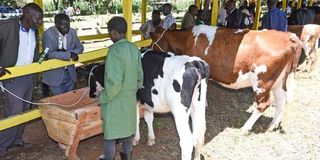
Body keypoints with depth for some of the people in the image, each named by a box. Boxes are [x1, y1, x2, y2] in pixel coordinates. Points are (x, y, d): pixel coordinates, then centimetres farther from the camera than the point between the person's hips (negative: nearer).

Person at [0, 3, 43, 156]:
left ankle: (16, 139, 32)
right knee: (14, 112, -4)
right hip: (13, 76, -7)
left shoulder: (34, 30, 3)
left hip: (30, 75, 7)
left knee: (24, 110, 16)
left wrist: (39, 58, 7)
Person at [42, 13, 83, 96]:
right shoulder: (48, 34, -16)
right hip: (55, 75, -5)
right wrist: (69, 54, -31)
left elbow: (80, 47, 5)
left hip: (70, 73, 5)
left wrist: (66, 52, -14)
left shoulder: (72, 32, -1)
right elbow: (49, 53, -24)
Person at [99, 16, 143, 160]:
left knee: (110, 130, 12)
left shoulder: (114, 50, -24)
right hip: (130, 98, 7)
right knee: (127, 126, 22)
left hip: (114, 100, -7)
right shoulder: (134, 48, -2)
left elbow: (114, 82, -28)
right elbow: (140, 76, 5)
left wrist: (104, 98, -14)